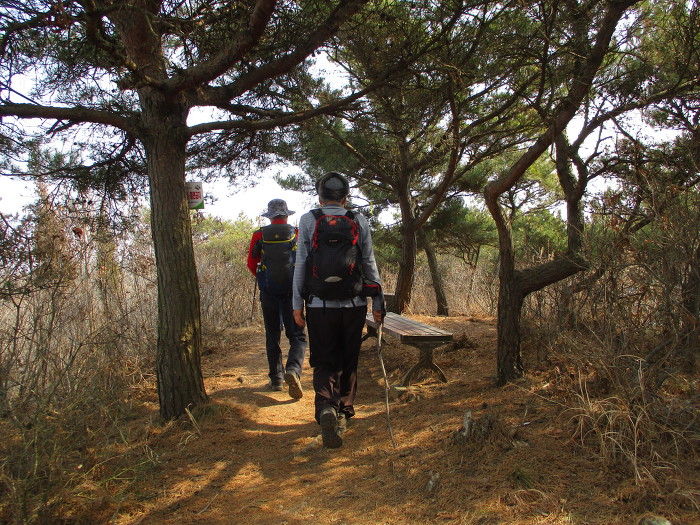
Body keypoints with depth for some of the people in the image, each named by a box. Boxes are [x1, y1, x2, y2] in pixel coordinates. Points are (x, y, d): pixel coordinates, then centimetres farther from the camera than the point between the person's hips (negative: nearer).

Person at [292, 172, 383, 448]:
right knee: (349, 361, 16)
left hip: (320, 304, -1)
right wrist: (377, 302, 10)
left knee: (324, 362, 5)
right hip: (354, 304, 2)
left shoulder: (308, 220, 1)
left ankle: (326, 407, -19)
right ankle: (344, 411, 25)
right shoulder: (359, 221, 4)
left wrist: (297, 304, 4)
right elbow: (369, 264, 4)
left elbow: (301, 264, -1)